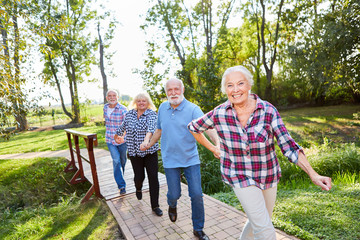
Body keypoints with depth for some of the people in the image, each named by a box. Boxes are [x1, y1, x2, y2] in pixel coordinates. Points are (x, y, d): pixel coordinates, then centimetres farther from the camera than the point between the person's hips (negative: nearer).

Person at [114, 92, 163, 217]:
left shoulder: (152, 114, -7)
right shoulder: (129, 114, 5)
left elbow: (151, 127, -28)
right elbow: (123, 126, 22)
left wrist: (147, 139, -45)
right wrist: (118, 136, 34)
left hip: (150, 151, -2)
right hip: (134, 152, 2)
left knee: (153, 177, -3)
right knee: (139, 176, 5)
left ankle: (155, 206, 13)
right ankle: (138, 188, 44)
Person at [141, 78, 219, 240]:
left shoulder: (192, 109, -11)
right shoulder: (162, 108, 4)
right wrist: (149, 144, 20)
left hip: (191, 159, -2)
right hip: (170, 160, 2)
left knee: (196, 194, 1)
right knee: (174, 194, 8)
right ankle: (172, 205, 47)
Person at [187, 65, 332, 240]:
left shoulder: (268, 111, -14)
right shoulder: (219, 114, -15)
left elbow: (288, 146, -12)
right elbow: (193, 127, 2)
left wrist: (313, 175, -21)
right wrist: (213, 149, 1)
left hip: (268, 176, 3)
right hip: (240, 177, -3)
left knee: (257, 221, 22)